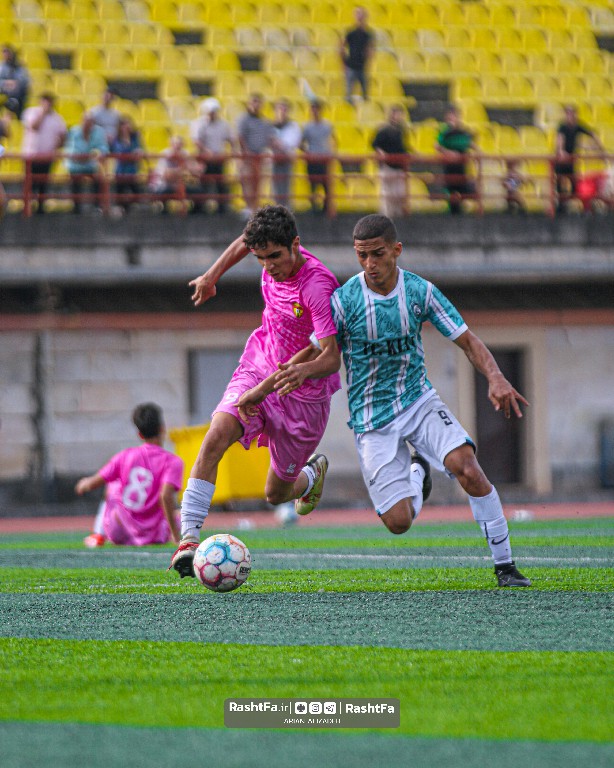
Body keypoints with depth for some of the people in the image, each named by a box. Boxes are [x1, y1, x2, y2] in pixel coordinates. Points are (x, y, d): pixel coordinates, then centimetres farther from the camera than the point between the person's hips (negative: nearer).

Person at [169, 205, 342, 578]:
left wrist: (305, 370, -53)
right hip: (259, 368, 5)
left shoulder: (317, 286, -29)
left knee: (276, 493, 8)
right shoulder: (276, 259, -10)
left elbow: (332, 358, -34)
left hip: (302, 393, -4)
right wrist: (213, 274, 20)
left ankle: (313, 472, 46)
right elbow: (245, 241, 17)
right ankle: (189, 538, -29)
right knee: (217, 436, -25)